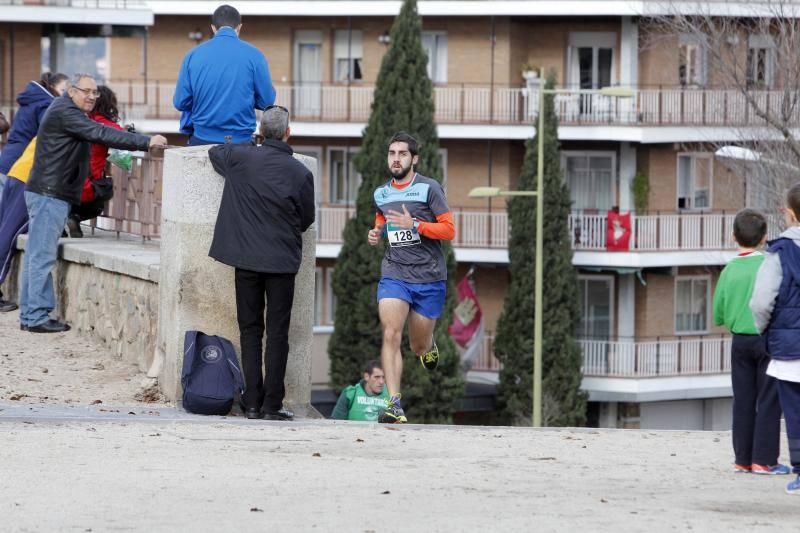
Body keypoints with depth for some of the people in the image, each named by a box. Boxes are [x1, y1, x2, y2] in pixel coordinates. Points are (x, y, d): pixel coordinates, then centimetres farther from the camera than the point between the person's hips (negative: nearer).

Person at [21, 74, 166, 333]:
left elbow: (98, 133, 21)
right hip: (49, 194, -11)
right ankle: (37, 316, -10)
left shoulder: (72, 112, 20)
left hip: (48, 194, 11)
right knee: (42, 256, -10)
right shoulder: (65, 112, -14)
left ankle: (29, 316, 14)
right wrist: (146, 142, -24)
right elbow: (100, 134, -22)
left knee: (36, 255, 11)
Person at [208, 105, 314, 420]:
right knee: (277, 333, 3)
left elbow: (214, 152, 19)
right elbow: (307, 219, 5)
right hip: (283, 261, -2)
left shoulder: (240, 158, -4)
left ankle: (252, 403, 5)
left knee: (250, 331, 9)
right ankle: (272, 404, 0)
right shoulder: (300, 173, -8)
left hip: (246, 258, 2)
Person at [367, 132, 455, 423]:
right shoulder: (380, 194, 10)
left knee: (419, 346, 9)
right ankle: (394, 405, -23)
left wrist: (414, 225, -20)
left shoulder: (429, 188, -5)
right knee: (391, 335, -19)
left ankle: (429, 346, 49)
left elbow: (449, 230, -8)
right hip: (394, 275, 2)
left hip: (429, 278, -2)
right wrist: (376, 233, 8)